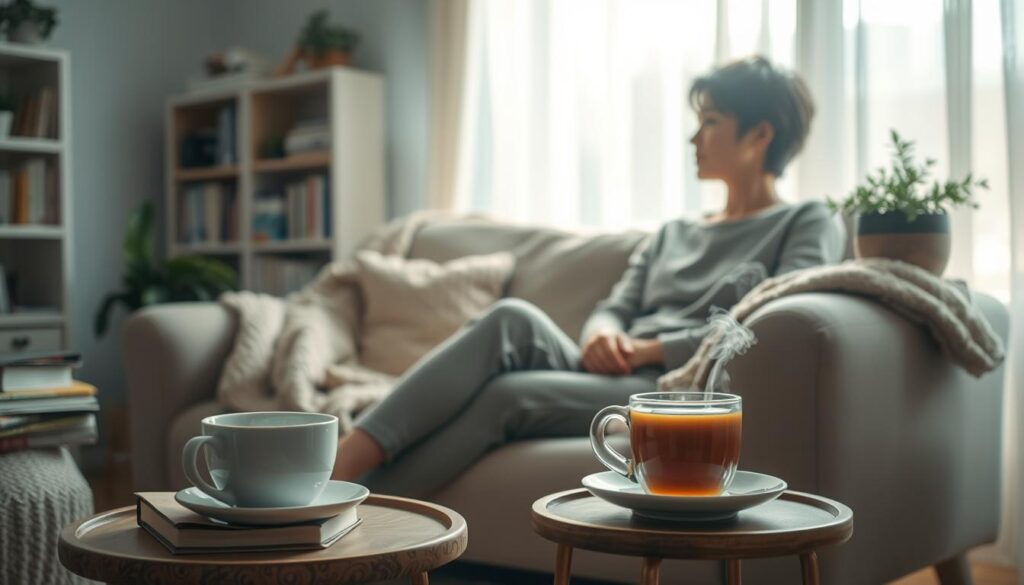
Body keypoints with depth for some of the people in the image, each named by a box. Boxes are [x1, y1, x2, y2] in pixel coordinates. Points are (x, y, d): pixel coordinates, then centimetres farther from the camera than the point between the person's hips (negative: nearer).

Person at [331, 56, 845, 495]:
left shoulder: (807, 225, 10)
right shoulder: (672, 234, 28)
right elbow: (613, 310, 16)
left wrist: (649, 348, -12)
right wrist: (602, 336, -9)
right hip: (611, 381, 5)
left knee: (509, 393, -30)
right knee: (515, 318, -26)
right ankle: (334, 473, -35)